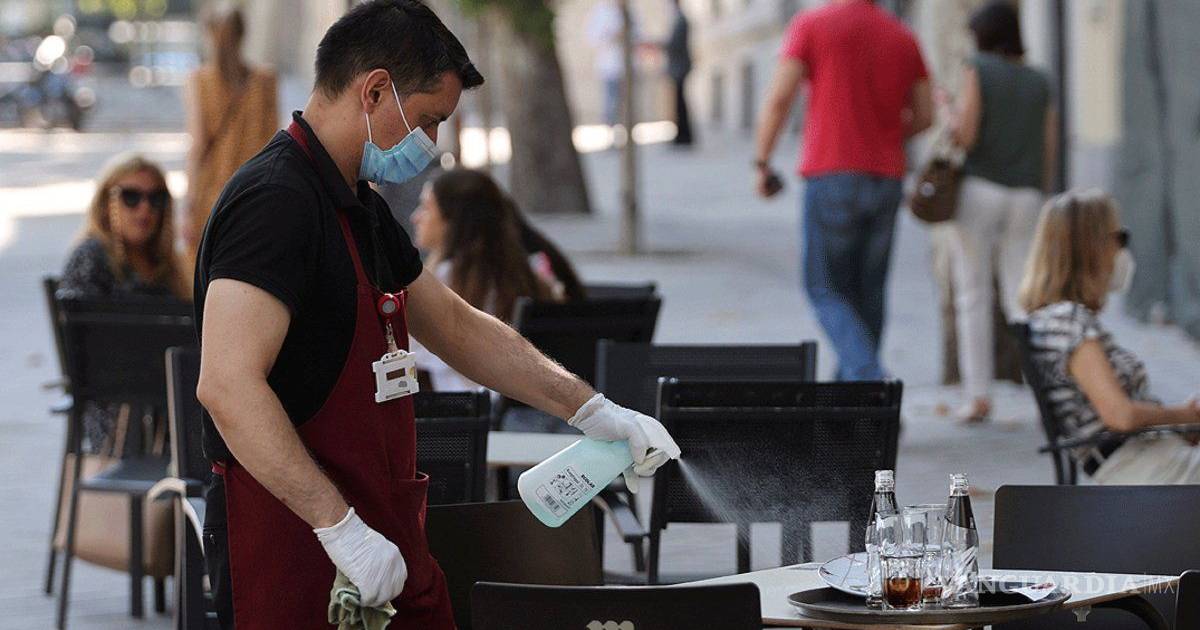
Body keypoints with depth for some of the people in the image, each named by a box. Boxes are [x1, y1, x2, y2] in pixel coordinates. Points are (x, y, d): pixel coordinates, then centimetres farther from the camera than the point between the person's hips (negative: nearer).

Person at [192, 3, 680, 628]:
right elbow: (227, 385, -28)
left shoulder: (361, 208, 14)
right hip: (296, 551, -9)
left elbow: (455, 326, 25)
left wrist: (590, 410, 17)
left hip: (387, 543, 9)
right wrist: (341, 527, -28)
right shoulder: (275, 202, -18)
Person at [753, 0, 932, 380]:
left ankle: (868, 377, -18)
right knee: (867, 292, 13)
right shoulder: (903, 38, 10)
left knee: (825, 290, 3)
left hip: (832, 176, -4)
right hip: (886, 178, 4)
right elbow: (924, 116, 12)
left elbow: (779, 98, -10)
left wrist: (761, 163, -2)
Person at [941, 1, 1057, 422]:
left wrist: (946, 112, 9)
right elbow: (1049, 154, 10)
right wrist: (1039, 209, 18)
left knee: (973, 297, 5)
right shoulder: (1040, 83, 11)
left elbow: (965, 136, -11)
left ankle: (978, 396, 2)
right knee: (1021, 300, 4)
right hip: (1024, 198, 3)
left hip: (979, 189, -3)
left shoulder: (977, 70, -2)